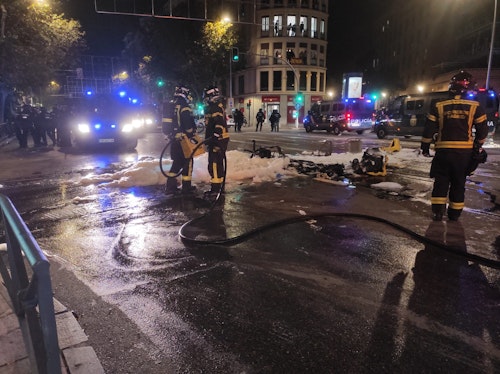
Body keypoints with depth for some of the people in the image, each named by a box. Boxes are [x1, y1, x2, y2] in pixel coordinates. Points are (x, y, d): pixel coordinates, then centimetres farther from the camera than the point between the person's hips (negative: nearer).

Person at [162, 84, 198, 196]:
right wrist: (192, 133, -4)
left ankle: (170, 186, 14)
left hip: (173, 139, 8)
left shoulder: (169, 106, 14)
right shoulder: (184, 107, -13)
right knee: (188, 162, 3)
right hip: (183, 139, -8)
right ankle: (186, 187, 7)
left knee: (177, 162, 16)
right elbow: (189, 124, -19)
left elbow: (167, 123, 19)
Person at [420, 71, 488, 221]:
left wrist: (425, 146, 9)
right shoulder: (475, 107, -2)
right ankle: (454, 213, 19)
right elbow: (482, 129, 4)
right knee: (459, 182, 12)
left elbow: (429, 129, -2)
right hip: (465, 151, 1)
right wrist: (478, 147, 18)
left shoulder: (438, 106, -4)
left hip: (443, 151, -1)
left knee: (441, 181, 9)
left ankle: (437, 211, 3)